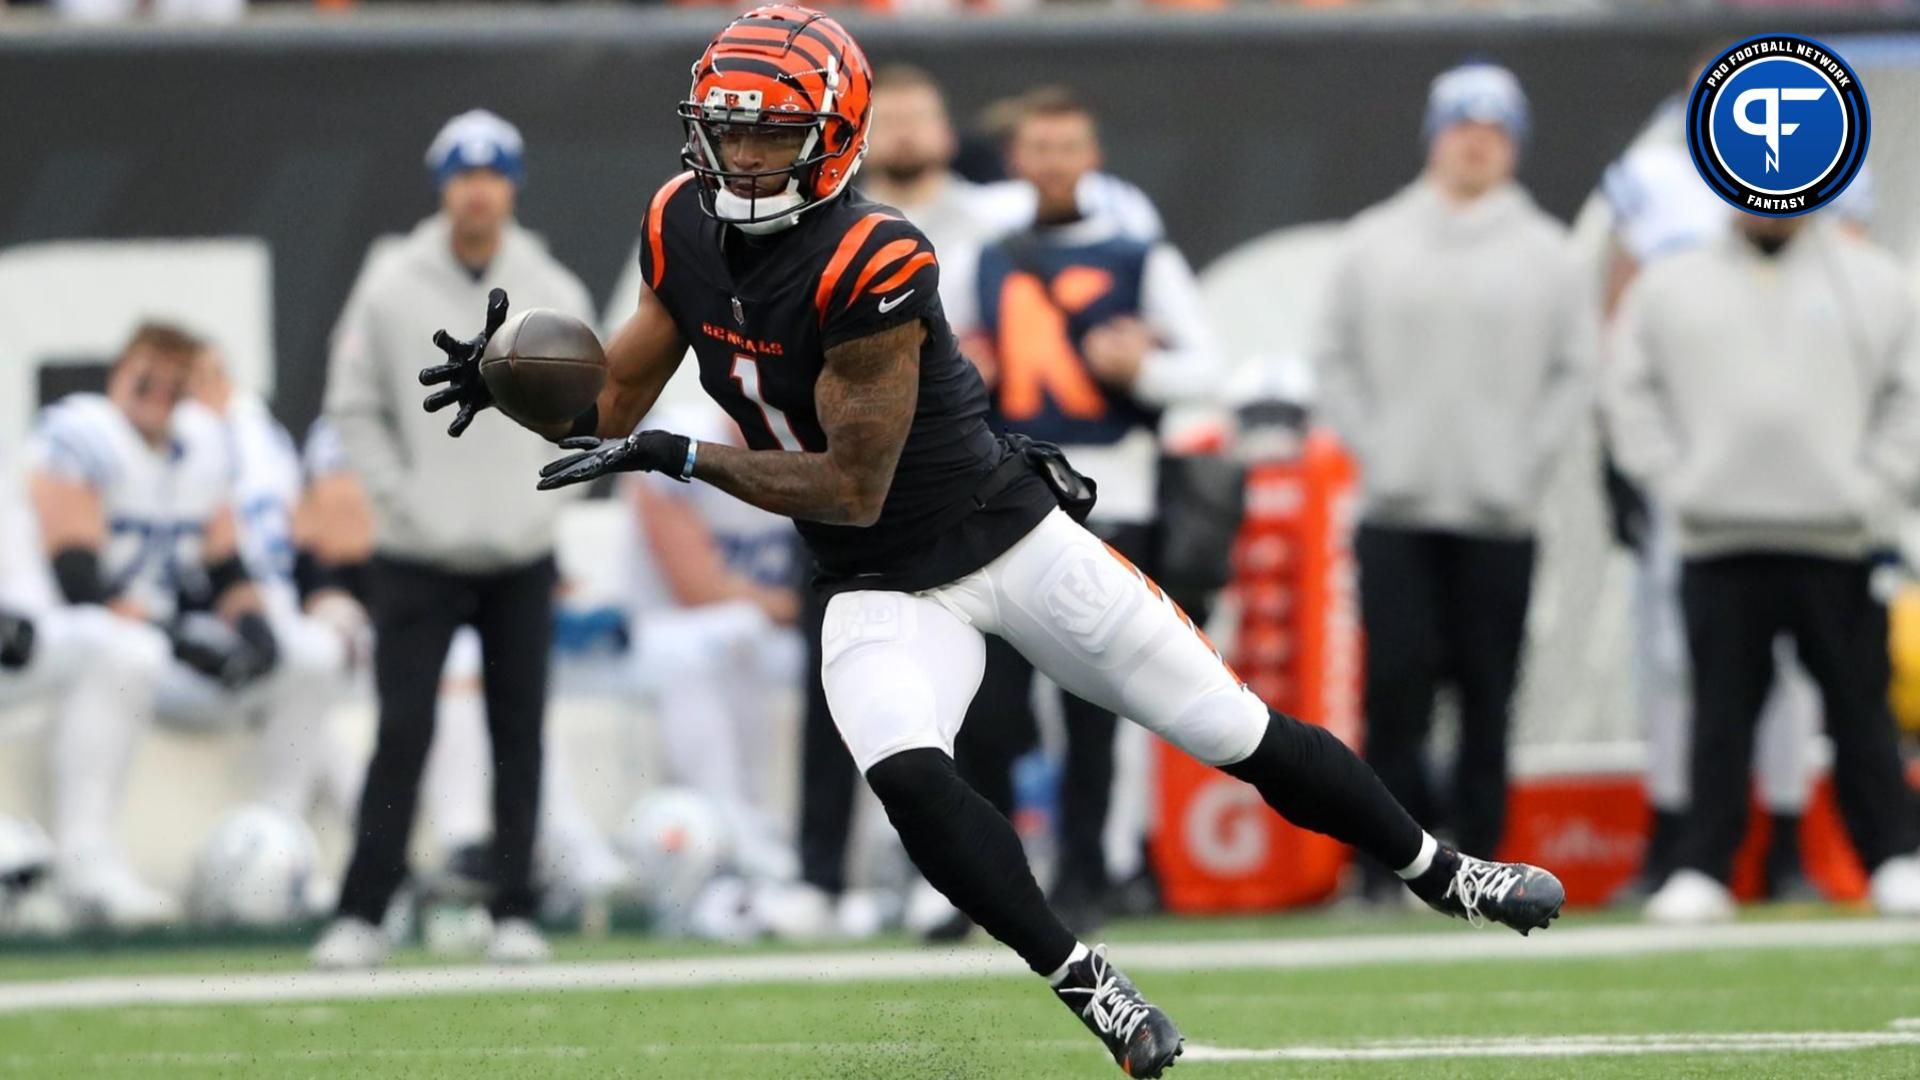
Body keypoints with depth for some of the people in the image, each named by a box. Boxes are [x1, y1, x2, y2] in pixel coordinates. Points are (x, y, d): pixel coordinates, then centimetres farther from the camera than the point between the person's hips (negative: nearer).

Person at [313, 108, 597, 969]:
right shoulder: (390, 287, -3)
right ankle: (361, 914, -5)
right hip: (417, 557, -2)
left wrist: (543, 494, 0)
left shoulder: (554, 293, 2)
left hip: (521, 557, 2)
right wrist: (401, 495, -6)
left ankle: (515, 912, 11)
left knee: (520, 735, 4)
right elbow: (353, 405, 3)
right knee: (403, 730, -8)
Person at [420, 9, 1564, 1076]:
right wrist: (504, 387, -18)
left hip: (1015, 541, -4)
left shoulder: (872, 266, -28)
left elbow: (852, 487, -25)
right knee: (905, 774, -27)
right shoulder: (686, 232, -6)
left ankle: (1438, 870, 25)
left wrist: (675, 456, -29)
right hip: (886, 591, 4)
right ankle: (1086, 985, -16)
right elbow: (608, 416, 2)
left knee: (1241, 733, 2)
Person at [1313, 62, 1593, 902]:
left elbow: (1575, 368, 7)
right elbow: (1336, 358, 10)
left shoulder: (1545, 252, 6)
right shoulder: (1374, 243, 8)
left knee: (1488, 696, 2)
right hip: (1395, 512, 0)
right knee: (1396, 684, -8)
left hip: (1498, 515, 0)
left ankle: (1477, 856, 9)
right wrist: (1369, 446, -1)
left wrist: (1529, 459, -2)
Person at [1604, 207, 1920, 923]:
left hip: (1839, 541, 0)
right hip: (1719, 542, 0)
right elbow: (1631, 394, 9)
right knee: (1720, 715, 0)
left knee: (1860, 711, 3)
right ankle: (1702, 870, 2)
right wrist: (1675, 484, -2)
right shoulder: (1671, 286, 10)